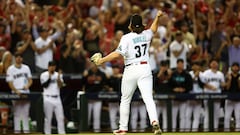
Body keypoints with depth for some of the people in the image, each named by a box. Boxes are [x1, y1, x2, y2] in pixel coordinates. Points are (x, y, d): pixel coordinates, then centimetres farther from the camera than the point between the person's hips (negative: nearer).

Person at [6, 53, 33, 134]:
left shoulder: (26, 68, 11)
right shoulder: (11, 69, 0)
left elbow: (30, 80, 13)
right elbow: (10, 83, -5)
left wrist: (27, 85, -9)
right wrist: (16, 90, -19)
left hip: (26, 93, 3)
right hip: (16, 93, -3)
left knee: (26, 113, 4)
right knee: (17, 113, -2)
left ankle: (26, 130, 6)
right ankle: (17, 130, -1)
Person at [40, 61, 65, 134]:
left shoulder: (58, 75, 10)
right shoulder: (44, 75, -1)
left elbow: (60, 85, -1)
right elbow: (44, 85, -12)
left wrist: (58, 77, -15)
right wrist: (49, 77, -18)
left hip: (57, 98, 4)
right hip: (48, 98, -4)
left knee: (60, 117, 1)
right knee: (48, 117, -1)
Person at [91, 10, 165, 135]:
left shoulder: (127, 37, -9)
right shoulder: (146, 34, 6)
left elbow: (119, 53, -20)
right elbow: (153, 29, 31)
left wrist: (103, 60, -15)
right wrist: (157, 17, 40)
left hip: (131, 70, -3)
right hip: (145, 68, 3)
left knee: (125, 100, 12)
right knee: (148, 98, -8)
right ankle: (154, 121, -31)